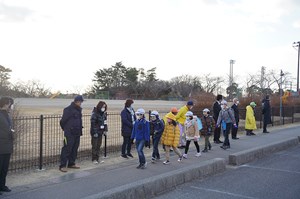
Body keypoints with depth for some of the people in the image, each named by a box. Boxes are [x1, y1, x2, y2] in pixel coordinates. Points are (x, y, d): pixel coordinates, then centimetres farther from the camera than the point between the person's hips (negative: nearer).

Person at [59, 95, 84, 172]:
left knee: (74, 149, 13)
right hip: (69, 134, -8)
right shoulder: (68, 109, -12)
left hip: (77, 133, 8)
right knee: (67, 149, -8)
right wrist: (66, 129, 3)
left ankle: (71, 163, 24)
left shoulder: (79, 109, 14)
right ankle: (62, 166, -3)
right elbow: (63, 121, -9)